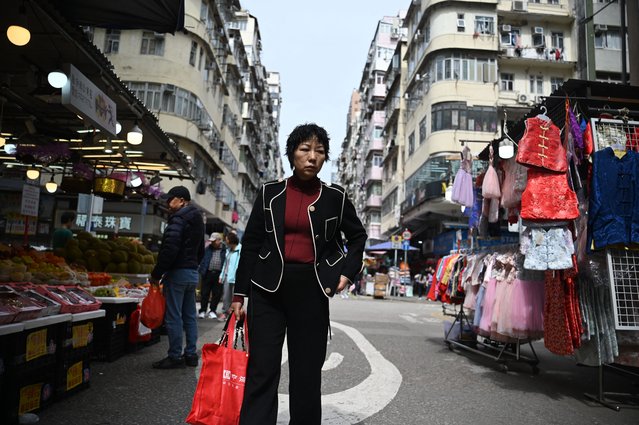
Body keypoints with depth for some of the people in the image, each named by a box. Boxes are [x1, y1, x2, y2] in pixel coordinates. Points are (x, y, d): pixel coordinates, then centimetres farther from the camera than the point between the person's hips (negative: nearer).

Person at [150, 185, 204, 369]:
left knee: (173, 316, -2)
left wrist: (156, 274, -14)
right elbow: (201, 251, 22)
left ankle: (175, 357, 4)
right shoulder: (198, 220, 17)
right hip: (193, 273, 9)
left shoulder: (178, 219, -12)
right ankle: (191, 354, 18)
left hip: (177, 272, -9)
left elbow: (170, 249, -20)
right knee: (190, 316, 12)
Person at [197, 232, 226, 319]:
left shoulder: (224, 250, 2)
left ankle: (212, 311, 18)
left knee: (217, 294, 5)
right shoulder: (207, 249, 9)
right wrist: (201, 271, -4)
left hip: (218, 275, -1)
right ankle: (203, 311, 16)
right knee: (204, 293, 5)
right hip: (207, 273, 2)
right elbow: (202, 260, 7)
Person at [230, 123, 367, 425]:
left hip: (311, 289, 0)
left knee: (307, 370, 8)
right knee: (261, 368, 1)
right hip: (268, 287, 0)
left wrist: (348, 272, 2)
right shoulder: (270, 193, 3)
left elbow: (358, 236, 17)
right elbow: (251, 244, 5)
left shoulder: (335, 197, 3)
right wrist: (240, 293, 2)